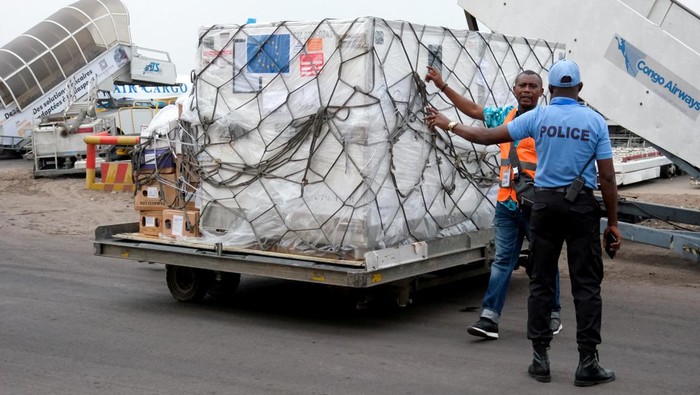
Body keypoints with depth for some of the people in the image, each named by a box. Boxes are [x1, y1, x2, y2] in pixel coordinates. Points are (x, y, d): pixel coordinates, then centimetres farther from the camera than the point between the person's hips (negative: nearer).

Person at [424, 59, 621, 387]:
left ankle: (540, 359, 12)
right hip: (582, 206, -1)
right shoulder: (595, 121, -2)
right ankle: (587, 364, 4)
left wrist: (448, 125, 14)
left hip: (545, 203, 1)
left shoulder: (538, 117, -1)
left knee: (540, 282, 10)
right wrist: (612, 223, 4)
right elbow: (607, 178, -4)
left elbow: (488, 136, 0)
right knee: (586, 285, 3)